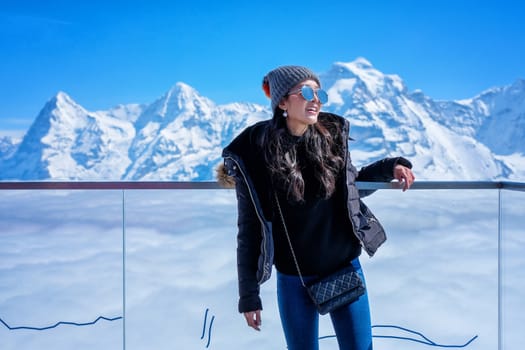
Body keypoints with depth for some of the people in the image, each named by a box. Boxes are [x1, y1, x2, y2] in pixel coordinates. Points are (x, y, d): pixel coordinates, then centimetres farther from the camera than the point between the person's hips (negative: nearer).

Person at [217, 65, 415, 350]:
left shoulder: (333, 135, -5)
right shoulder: (254, 154, -14)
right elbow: (249, 229, -8)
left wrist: (391, 166, -3)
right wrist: (248, 296, -5)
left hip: (346, 269, 3)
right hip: (294, 280, -2)